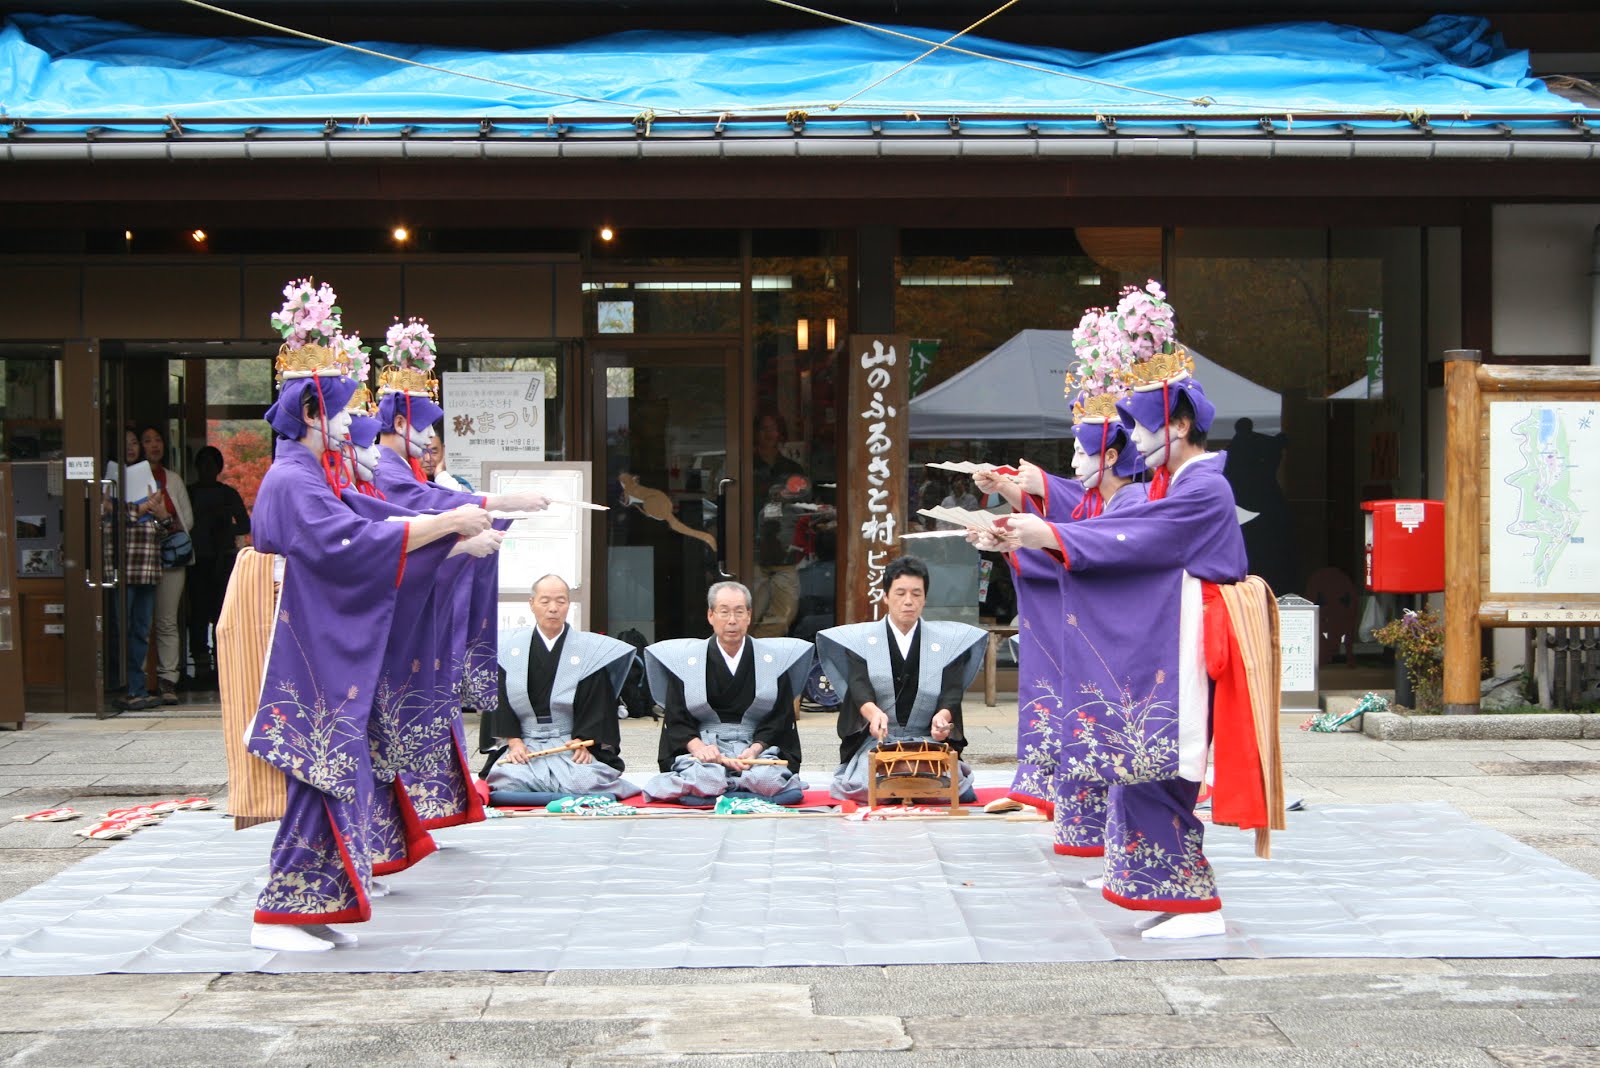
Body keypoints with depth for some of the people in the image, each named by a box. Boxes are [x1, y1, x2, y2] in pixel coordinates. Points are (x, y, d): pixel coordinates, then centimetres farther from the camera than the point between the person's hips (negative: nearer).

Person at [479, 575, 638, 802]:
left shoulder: (589, 649, 5)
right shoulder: (509, 647, 8)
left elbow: (597, 704, 1)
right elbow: (501, 700, 4)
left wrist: (583, 742, -14)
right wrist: (513, 741, -10)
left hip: (573, 743, -1)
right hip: (523, 745, 1)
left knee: (584, 782, -29)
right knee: (509, 781, -28)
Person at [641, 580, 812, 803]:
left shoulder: (774, 658, 10)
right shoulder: (686, 659, 8)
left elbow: (780, 718, 4)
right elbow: (675, 719, 3)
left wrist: (755, 749, -15)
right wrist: (697, 746, -18)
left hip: (759, 744, 1)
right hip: (703, 745, -1)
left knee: (768, 779, -33)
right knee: (702, 779, -36)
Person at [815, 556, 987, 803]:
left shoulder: (948, 641, 10)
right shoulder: (860, 638, 6)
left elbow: (952, 693, -3)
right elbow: (859, 686, -10)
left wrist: (942, 716, -28)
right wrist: (873, 712, -35)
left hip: (930, 741, 1)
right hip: (876, 739, 0)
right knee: (870, 786, -29)